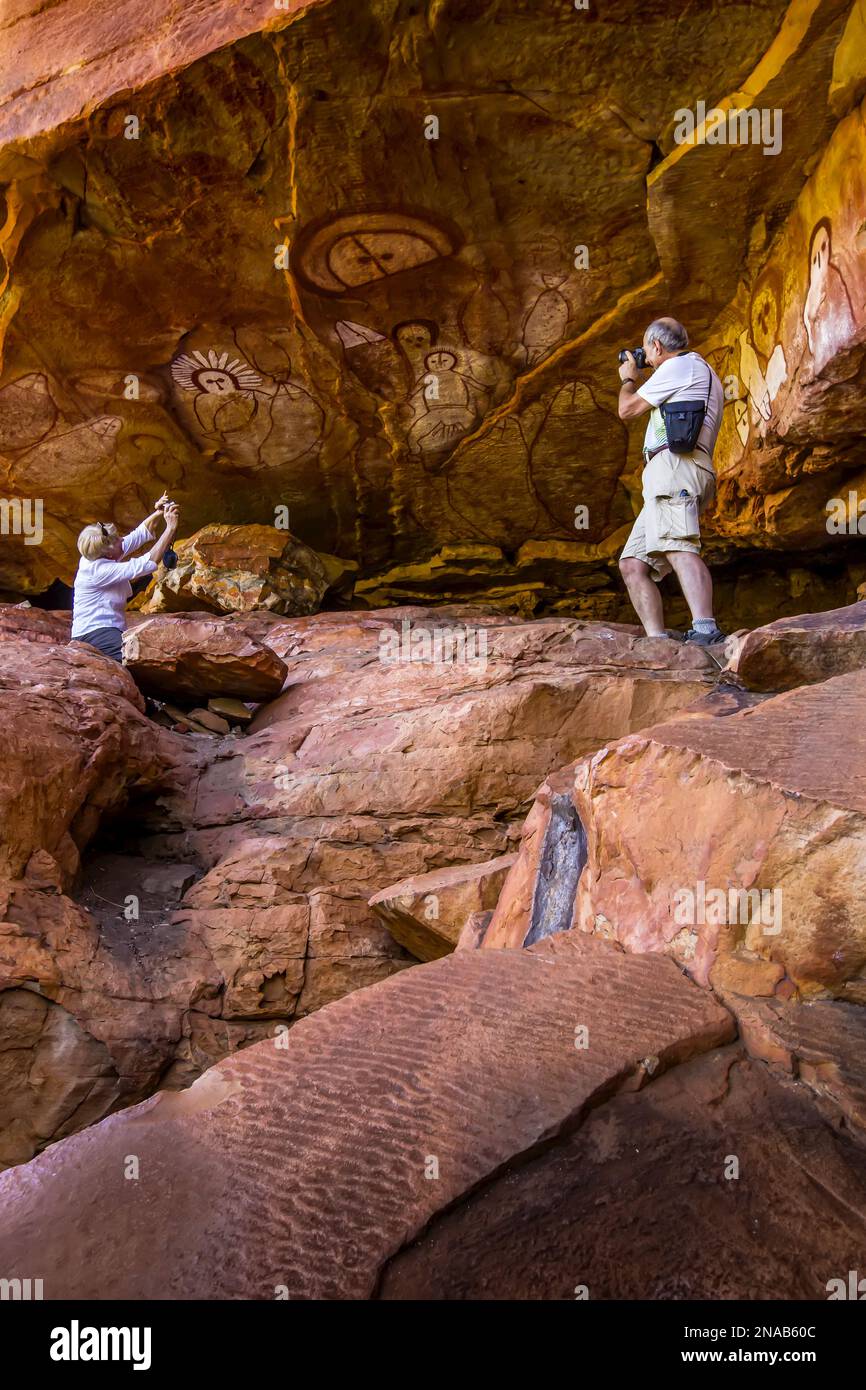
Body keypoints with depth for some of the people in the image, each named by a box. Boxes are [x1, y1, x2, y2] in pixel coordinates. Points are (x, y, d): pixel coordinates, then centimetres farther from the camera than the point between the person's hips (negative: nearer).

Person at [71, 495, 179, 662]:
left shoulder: (100, 555, 6)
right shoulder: (99, 570, -21)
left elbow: (141, 534, 13)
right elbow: (148, 563, -26)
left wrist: (158, 513, -4)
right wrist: (171, 528, -25)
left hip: (111, 628, 10)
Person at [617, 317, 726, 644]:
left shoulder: (679, 365, 5)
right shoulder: (702, 376, 36)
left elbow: (627, 409, 5)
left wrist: (628, 378, 25)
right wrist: (638, 381, 52)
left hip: (676, 463, -10)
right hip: (665, 478, 10)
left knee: (678, 546, -29)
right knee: (633, 564, 1)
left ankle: (704, 630, -45)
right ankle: (658, 640, -10)